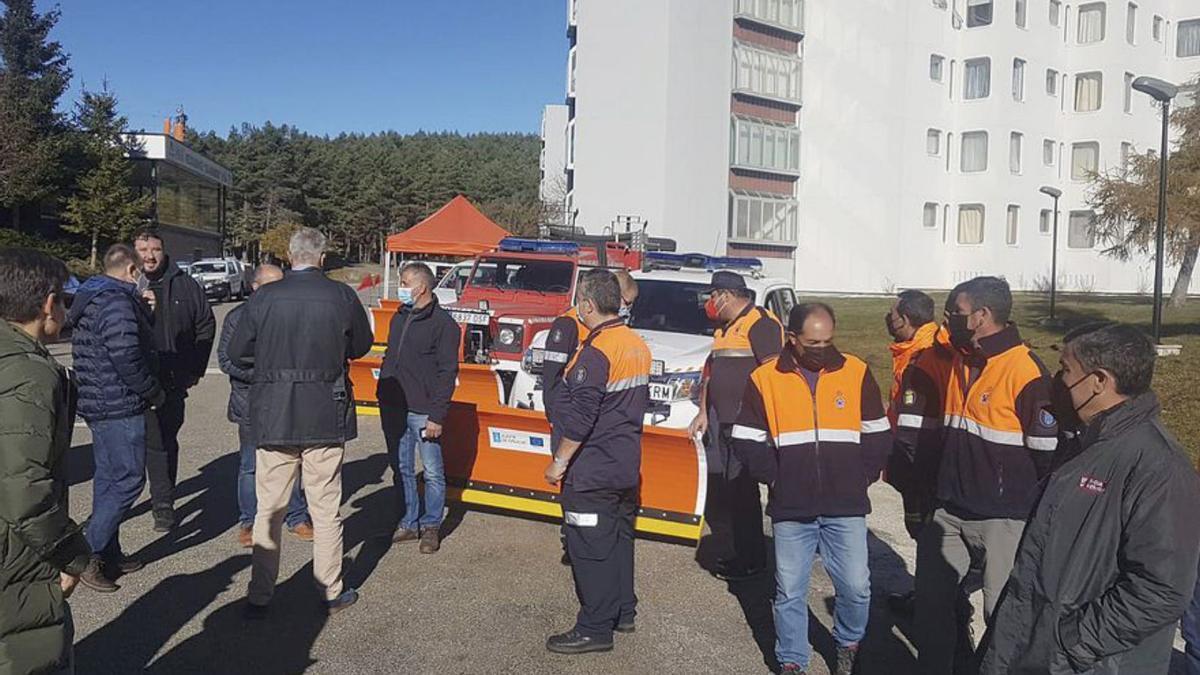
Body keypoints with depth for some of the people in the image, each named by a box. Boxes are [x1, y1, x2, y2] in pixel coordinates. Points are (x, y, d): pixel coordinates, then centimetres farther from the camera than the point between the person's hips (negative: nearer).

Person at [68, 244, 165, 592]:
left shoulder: (90, 299, 15)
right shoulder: (118, 302, -18)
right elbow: (127, 359, -24)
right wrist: (155, 392, -11)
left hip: (98, 404, 11)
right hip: (120, 407, -11)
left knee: (109, 477, 15)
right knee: (128, 480, -5)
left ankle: (108, 553, 24)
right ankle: (89, 553, -3)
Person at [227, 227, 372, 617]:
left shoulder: (265, 297, -6)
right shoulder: (342, 296, -7)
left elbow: (236, 354, 2)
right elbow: (361, 346, 7)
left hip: (273, 415, 1)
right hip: (325, 417, 0)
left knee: (269, 509, 12)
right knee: (326, 509, 10)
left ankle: (259, 598, 19)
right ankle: (332, 593, 20)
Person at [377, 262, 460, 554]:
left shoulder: (443, 323, -9)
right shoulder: (399, 318, 14)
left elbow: (447, 373, -12)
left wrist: (437, 416, -16)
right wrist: (382, 397, 14)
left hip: (422, 412, -7)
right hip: (393, 409, 7)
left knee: (433, 472, 3)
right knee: (401, 469, 14)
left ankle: (431, 526, 16)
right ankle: (409, 523, 25)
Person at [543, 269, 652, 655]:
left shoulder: (596, 352, -20)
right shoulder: (637, 345, 7)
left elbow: (580, 417, -23)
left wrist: (560, 461, -14)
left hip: (592, 471, -9)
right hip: (627, 466, 9)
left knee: (590, 547, 0)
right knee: (619, 538, 19)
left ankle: (595, 629, 8)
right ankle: (623, 612, 31)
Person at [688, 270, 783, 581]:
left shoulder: (760, 323, -9)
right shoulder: (724, 330, 21)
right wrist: (703, 412, 18)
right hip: (720, 423, 10)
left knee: (742, 491, -5)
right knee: (717, 493, 13)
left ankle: (751, 561, 7)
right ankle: (728, 555, 26)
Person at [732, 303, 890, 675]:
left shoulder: (856, 372, 1)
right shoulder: (765, 378, -2)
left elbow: (877, 434, 9)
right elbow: (746, 439, 3)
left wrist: (861, 478, 2)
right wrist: (774, 476, -1)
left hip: (845, 507, 1)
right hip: (790, 508, 0)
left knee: (855, 585, 2)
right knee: (790, 592, 7)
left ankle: (849, 644, 31)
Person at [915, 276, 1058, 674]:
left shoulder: (1026, 372, -17)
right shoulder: (959, 361, 7)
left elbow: (1047, 453, -13)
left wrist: (1030, 506, -4)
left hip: (1003, 519, -7)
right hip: (950, 513, 7)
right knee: (932, 598, 14)